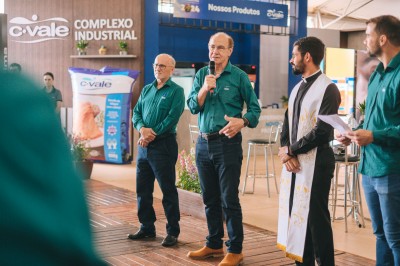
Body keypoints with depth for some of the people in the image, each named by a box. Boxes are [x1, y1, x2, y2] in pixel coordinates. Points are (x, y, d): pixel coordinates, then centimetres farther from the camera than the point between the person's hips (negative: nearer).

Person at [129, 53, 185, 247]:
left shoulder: (176, 91, -5)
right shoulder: (146, 90, 15)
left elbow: (172, 118, -15)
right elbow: (136, 114, 9)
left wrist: (152, 135, -16)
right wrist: (142, 128, -12)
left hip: (163, 145, -7)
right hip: (144, 145, 7)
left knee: (168, 190, -1)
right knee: (142, 189, 11)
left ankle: (173, 231, 8)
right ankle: (147, 227, 24)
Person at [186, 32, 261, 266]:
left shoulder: (239, 76, -4)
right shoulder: (201, 75, 7)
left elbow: (255, 108, -1)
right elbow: (193, 107, 1)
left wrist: (242, 121, -20)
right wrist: (205, 89, -16)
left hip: (228, 142, -5)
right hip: (204, 143, 5)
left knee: (229, 200, -3)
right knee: (210, 199, 14)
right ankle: (214, 244, 26)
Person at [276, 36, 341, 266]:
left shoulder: (328, 89, -12)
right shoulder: (297, 88, 15)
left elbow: (322, 132, -19)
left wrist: (291, 150, -10)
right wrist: (286, 151, -4)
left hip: (315, 163, -8)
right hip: (293, 162, 8)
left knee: (316, 218, -1)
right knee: (296, 215, 11)